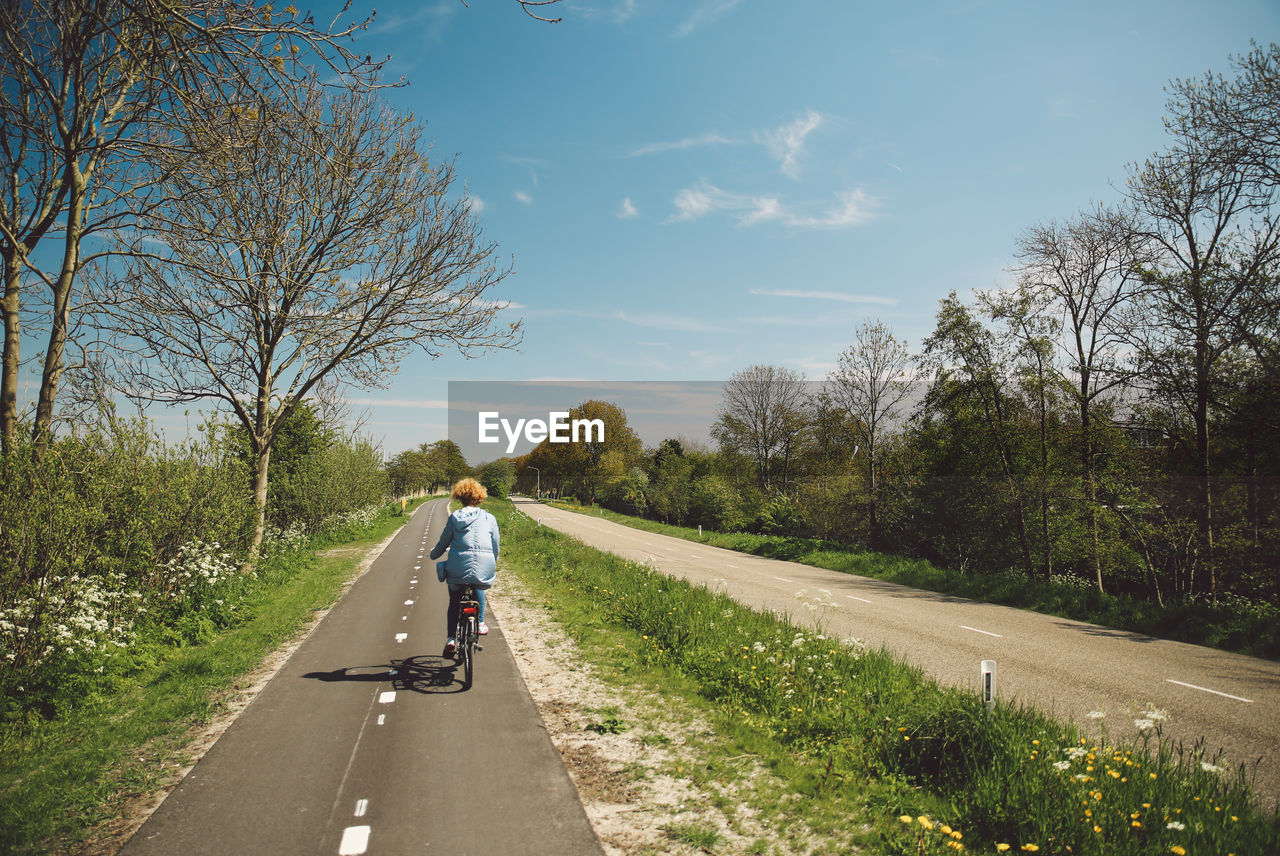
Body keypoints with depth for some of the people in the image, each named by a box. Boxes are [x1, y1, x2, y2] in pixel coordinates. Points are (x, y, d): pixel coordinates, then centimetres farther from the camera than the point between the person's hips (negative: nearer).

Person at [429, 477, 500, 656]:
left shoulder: (454, 517, 6)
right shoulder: (489, 518, 6)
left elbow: (443, 542, 13)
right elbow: (495, 546, 12)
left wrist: (433, 554, 34)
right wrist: (493, 564, 31)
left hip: (458, 567, -1)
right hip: (484, 568, 1)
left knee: (454, 602, 21)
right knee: (479, 588, 36)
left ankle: (451, 638, 10)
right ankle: (480, 623, 32)